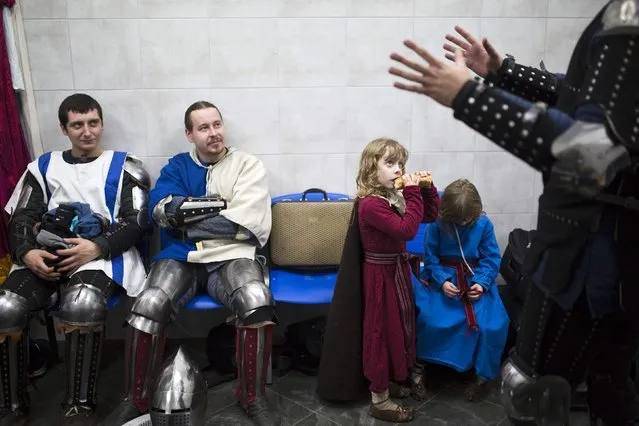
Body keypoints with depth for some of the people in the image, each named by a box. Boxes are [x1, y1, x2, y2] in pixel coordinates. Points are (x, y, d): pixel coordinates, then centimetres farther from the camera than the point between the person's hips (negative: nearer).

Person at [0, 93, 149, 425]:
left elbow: (137, 223, 2)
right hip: (45, 254, 4)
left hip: (101, 255, -3)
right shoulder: (43, 166, 22)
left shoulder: (124, 167, 12)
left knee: (82, 306, -37)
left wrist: (98, 247, -15)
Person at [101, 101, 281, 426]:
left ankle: (253, 397, -12)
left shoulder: (248, 165, 7)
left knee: (257, 302, -33)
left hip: (232, 256, -1)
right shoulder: (177, 167, 14)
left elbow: (246, 223, -9)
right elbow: (162, 209, -5)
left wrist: (185, 216, -4)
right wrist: (220, 203, -8)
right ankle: (135, 400, -3)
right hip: (182, 257, 2)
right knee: (149, 307, -27)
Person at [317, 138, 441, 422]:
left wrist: (427, 188, -1)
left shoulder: (395, 197, 4)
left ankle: (392, 381, 39)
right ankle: (379, 400, 16)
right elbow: (407, 229, -28)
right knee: (381, 332, 2)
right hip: (381, 276, -9)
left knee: (400, 327, 20)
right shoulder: (370, 204, -22)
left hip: (398, 270, 9)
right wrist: (413, 193, -23)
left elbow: (431, 216, 13)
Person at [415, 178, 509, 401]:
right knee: (430, 319, -24)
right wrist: (442, 281, -22)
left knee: (490, 324, -17)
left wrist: (482, 283, -19)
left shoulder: (484, 224, -6)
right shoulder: (436, 224, -9)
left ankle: (483, 374, 8)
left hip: (475, 278, 1)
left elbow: (492, 259, -3)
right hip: (443, 277, -1)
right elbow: (431, 258, -6)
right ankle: (421, 365, 3)